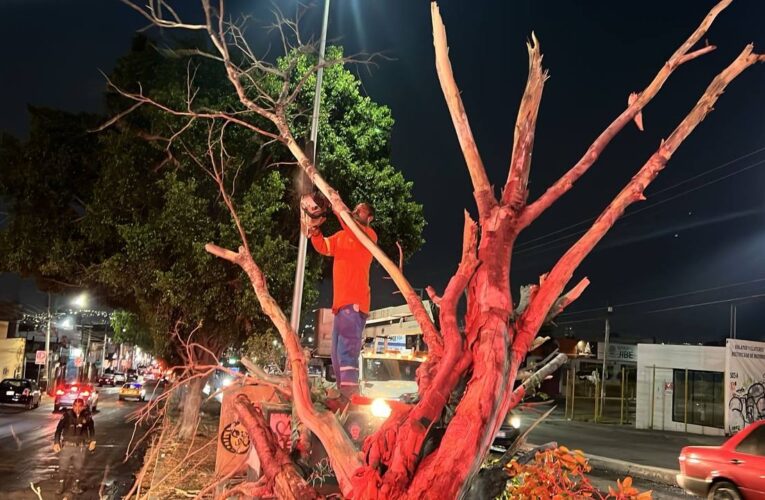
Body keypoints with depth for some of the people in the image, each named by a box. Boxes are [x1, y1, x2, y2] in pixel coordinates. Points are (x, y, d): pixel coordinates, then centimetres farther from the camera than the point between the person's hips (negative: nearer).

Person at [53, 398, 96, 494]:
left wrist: (92, 441, 12)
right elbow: (59, 429, -3)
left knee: (78, 468, 10)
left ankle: (76, 485, 25)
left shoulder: (87, 416, -5)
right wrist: (56, 442, -6)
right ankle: (61, 485, 23)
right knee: (63, 467, 5)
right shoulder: (67, 415, -12)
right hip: (67, 445, -1)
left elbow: (91, 428, 11)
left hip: (81, 447, 1)